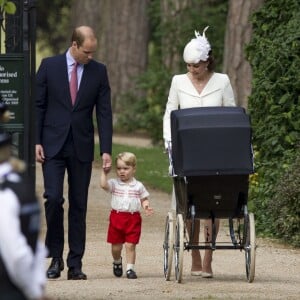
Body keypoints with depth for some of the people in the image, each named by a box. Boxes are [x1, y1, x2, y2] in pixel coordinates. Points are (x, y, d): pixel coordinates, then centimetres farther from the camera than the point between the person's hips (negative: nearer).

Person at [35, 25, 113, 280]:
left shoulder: (99, 71, 3)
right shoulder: (49, 66, 0)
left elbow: (104, 112, 3)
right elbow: (38, 105, 2)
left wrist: (106, 150, -4)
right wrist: (36, 142, -5)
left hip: (82, 147, 2)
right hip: (53, 145, -2)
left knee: (79, 205, 3)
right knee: (54, 198, -12)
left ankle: (75, 263, 6)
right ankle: (55, 257, 2)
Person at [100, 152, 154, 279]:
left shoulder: (138, 186, 4)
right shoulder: (114, 184, 1)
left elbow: (144, 199, 11)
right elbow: (103, 185, -16)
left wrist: (146, 206, -8)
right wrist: (104, 172, -17)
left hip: (133, 218, -1)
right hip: (117, 217, 1)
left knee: (130, 245, -5)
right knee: (116, 246, 9)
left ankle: (130, 268, 0)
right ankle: (117, 262, 36)